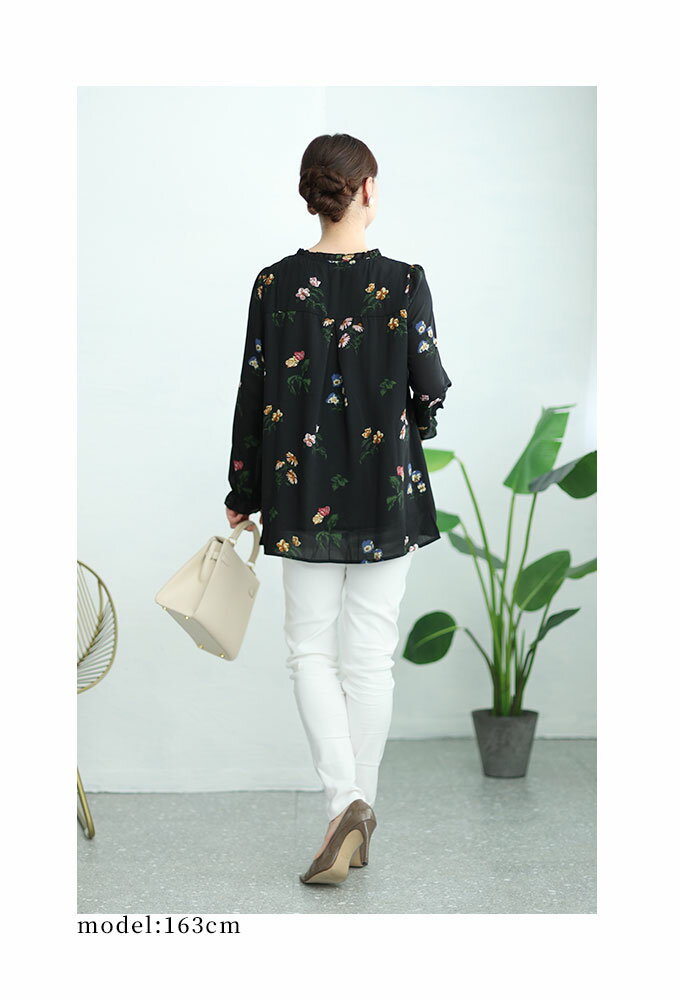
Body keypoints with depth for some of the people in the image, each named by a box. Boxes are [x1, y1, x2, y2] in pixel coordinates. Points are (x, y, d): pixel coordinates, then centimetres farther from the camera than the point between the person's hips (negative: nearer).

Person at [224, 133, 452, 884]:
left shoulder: (276, 284, -5)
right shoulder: (404, 282, -9)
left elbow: (254, 394, -2)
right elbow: (431, 388, -6)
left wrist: (243, 496, 8)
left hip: (303, 491, 1)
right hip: (385, 490, 0)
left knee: (311, 651, 11)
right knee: (370, 655, 9)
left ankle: (342, 800, -7)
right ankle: (359, 813, 19)